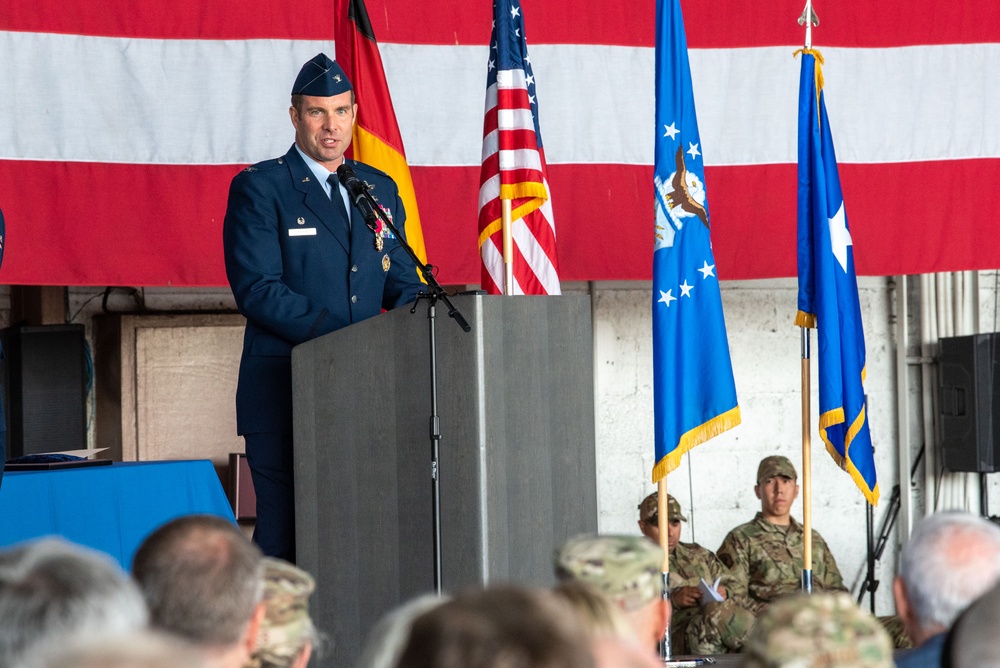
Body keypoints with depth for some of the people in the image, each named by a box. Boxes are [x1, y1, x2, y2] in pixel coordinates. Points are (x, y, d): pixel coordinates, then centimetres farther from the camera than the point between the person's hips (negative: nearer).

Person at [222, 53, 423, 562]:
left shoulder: (380, 190, 18)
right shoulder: (258, 188, 1)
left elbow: (401, 283, 19)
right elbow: (257, 290, -9)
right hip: (284, 396, -5)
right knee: (284, 539, -8)